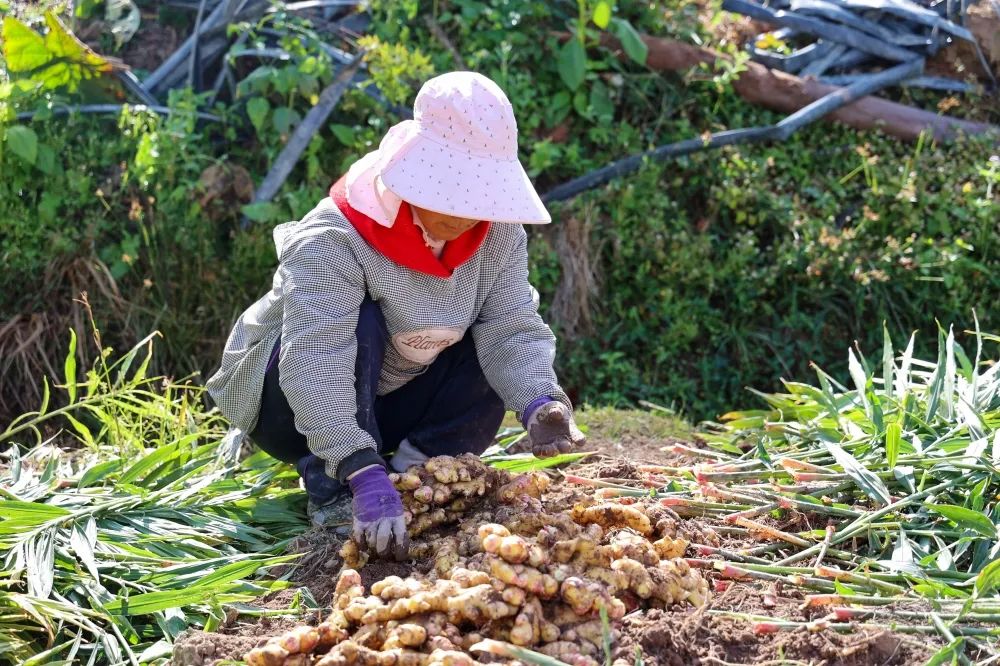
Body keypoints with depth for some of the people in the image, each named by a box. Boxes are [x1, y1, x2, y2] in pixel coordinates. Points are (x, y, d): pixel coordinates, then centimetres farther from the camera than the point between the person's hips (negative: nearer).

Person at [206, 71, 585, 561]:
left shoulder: (499, 237, -13)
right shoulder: (333, 240, -32)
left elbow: (512, 332, -22)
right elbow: (316, 365, -42)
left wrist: (539, 403, -44)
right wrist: (364, 474, -54)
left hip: (391, 409, 5)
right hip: (289, 406, -5)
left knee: (493, 355, -15)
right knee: (362, 324, -33)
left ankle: (414, 470, -17)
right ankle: (331, 489, -27)